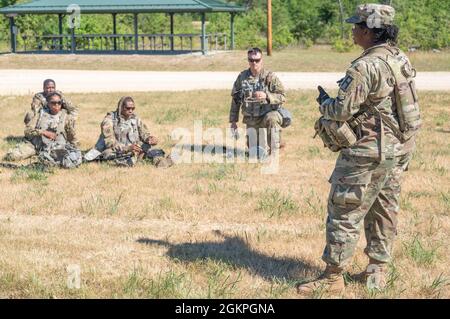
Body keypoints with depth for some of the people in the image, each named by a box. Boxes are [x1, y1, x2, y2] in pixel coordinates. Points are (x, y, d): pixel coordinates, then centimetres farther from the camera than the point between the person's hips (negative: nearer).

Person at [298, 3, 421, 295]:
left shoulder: (366, 67, -22)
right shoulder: (401, 59, 6)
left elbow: (342, 109, -19)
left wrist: (324, 100, 1)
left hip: (368, 153, -9)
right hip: (399, 149, 9)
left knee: (345, 212, 0)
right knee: (384, 210, 16)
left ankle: (333, 277, 5)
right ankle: (378, 270, 25)